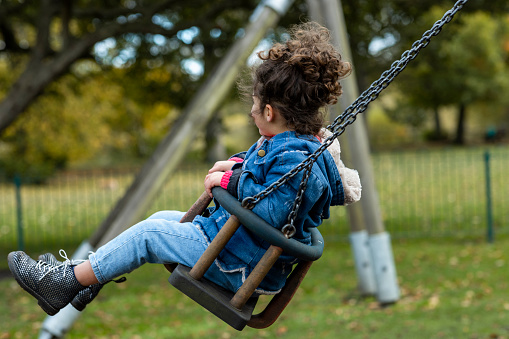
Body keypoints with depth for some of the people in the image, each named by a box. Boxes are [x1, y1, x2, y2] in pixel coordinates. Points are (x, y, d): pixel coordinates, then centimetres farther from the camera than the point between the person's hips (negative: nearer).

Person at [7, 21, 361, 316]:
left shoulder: (296, 160, -27)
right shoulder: (287, 144, 7)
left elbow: (270, 213, -34)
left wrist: (233, 181, -23)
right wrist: (236, 164, 9)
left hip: (241, 267, -11)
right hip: (228, 235, 11)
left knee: (147, 235, -8)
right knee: (162, 218, 16)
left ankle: (66, 281, 3)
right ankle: (88, 277, 21)